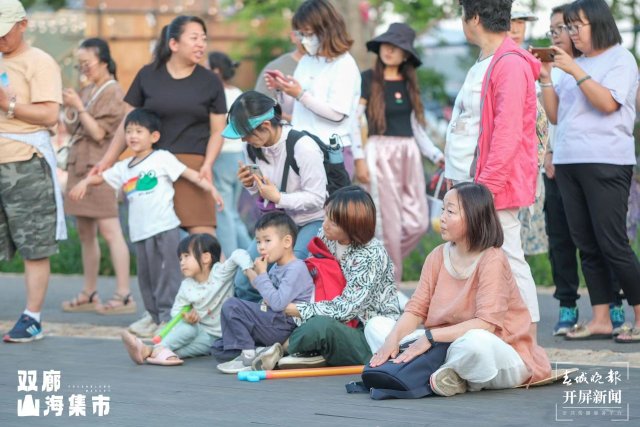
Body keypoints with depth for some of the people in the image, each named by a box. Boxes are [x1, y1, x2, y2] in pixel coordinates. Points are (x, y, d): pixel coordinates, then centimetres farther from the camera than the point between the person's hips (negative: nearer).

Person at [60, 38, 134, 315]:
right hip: (79, 165, 9)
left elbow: (99, 132, -12)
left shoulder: (113, 92, -7)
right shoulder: (86, 92, 16)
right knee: (85, 234, 10)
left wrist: (79, 107, -13)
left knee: (109, 231, -12)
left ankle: (123, 296, -14)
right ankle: (89, 294, 15)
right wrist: (69, 109, 2)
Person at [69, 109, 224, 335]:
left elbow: (188, 173, -5)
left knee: (166, 275, -7)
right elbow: (101, 177, 18)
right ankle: (156, 318, 18)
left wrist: (209, 187, -16)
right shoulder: (124, 167, 16)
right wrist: (84, 182, -2)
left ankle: (168, 316, -5)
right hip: (140, 232, 6)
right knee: (146, 278, 10)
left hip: (164, 228, -6)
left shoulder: (162, 158, 0)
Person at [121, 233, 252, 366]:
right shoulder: (186, 286, 0)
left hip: (223, 336, -5)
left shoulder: (220, 273, -12)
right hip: (203, 333, 5)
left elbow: (238, 255, -21)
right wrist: (186, 316, -17)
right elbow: (176, 310, 5)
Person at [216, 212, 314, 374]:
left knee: (231, 306, -17)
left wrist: (262, 275, -14)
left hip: (285, 328, -10)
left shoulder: (296, 269, -14)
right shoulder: (276, 268, 16)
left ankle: (248, 356, -11)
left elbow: (277, 303, -23)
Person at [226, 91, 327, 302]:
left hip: (312, 221, -7)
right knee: (244, 283, -5)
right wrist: (251, 185, -11)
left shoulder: (303, 147, -23)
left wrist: (278, 197, -27)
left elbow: (317, 198, -19)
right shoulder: (253, 147, -2)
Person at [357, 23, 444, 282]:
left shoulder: (409, 83, 14)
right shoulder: (368, 80, -2)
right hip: (381, 152, -5)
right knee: (390, 223, -5)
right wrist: (358, 161, -12)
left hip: (409, 154, 6)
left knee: (417, 223, 0)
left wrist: (436, 155, 9)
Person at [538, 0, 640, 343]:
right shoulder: (573, 64, 18)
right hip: (568, 161, 7)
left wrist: (575, 71, -16)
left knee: (612, 245, -10)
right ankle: (600, 320, 7)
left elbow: (608, 102, -15)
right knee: (586, 246, 5)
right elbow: (555, 115, 16)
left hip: (606, 163, -7)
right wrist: (545, 78, 5)